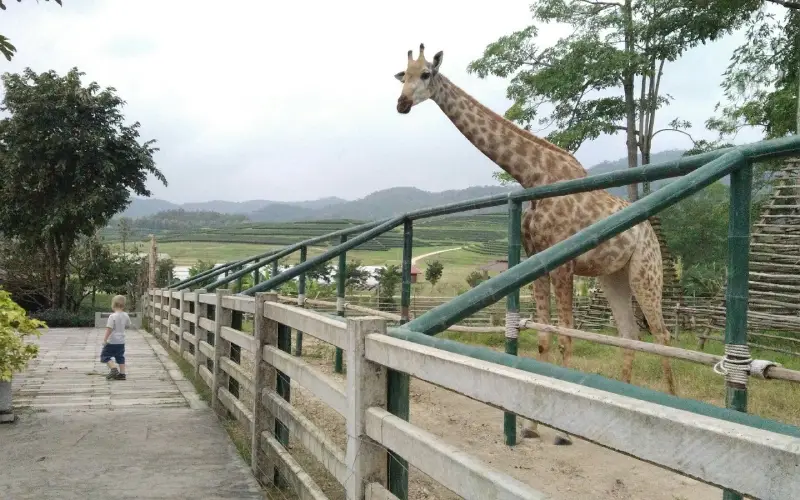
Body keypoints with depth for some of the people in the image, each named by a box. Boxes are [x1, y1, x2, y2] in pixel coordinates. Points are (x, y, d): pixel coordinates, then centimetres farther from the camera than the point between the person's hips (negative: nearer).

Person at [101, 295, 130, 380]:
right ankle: (122, 374, 14)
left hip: (112, 341, -7)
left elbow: (109, 329, -21)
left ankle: (113, 369, -10)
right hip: (121, 342, 7)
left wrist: (105, 339, -16)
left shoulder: (113, 316, -19)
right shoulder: (125, 315, 2)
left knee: (105, 356, 5)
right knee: (120, 357, 15)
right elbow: (127, 325, 16)